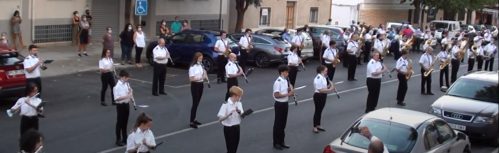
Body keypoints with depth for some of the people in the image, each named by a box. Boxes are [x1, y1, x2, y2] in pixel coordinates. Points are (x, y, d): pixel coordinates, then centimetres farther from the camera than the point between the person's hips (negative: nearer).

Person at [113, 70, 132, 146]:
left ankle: (124, 138, 28)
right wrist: (127, 96, -27)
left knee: (125, 122, 16)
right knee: (119, 123, 3)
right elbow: (116, 98, -23)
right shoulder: (117, 86, -19)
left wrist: (130, 91, -2)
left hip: (126, 104, 7)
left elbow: (130, 90, 22)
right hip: (120, 105, -7)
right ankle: (118, 140, 12)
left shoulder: (127, 84, 3)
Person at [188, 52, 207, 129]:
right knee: (195, 103, -7)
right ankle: (191, 122, -3)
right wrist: (201, 78, -28)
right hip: (195, 85, -7)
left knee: (197, 103, 13)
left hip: (201, 85, 7)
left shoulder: (201, 65, 6)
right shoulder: (192, 67, -17)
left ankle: (194, 119, 23)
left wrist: (205, 75, -5)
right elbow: (191, 79, -21)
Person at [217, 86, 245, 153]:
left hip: (237, 127, 6)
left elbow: (242, 116, 4)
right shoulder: (226, 105, -19)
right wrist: (229, 114, -39)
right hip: (229, 129, -6)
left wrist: (239, 112, -18)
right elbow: (220, 119, -23)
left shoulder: (239, 103, 0)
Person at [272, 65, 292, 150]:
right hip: (279, 104, -8)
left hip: (285, 104, 8)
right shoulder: (278, 82, -19)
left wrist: (290, 90, -1)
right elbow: (276, 95, -24)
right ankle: (276, 143, 12)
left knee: (283, 123, 15)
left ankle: (281, 141, 26)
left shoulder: (285, 81, 8)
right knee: (278, 124, 2)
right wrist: (288, 94, -23)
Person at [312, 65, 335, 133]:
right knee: (317, 111, 1)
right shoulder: (318, 78, -23)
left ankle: (318, 125, 29)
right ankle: (315, 127, 11)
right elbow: (320, 90, -26)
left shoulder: (324, 77, 6)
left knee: (320, 111, 17)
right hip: (318, 96, -9)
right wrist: (330, 89, -24)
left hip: (323, 96, 9)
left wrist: (330, 85, -2)